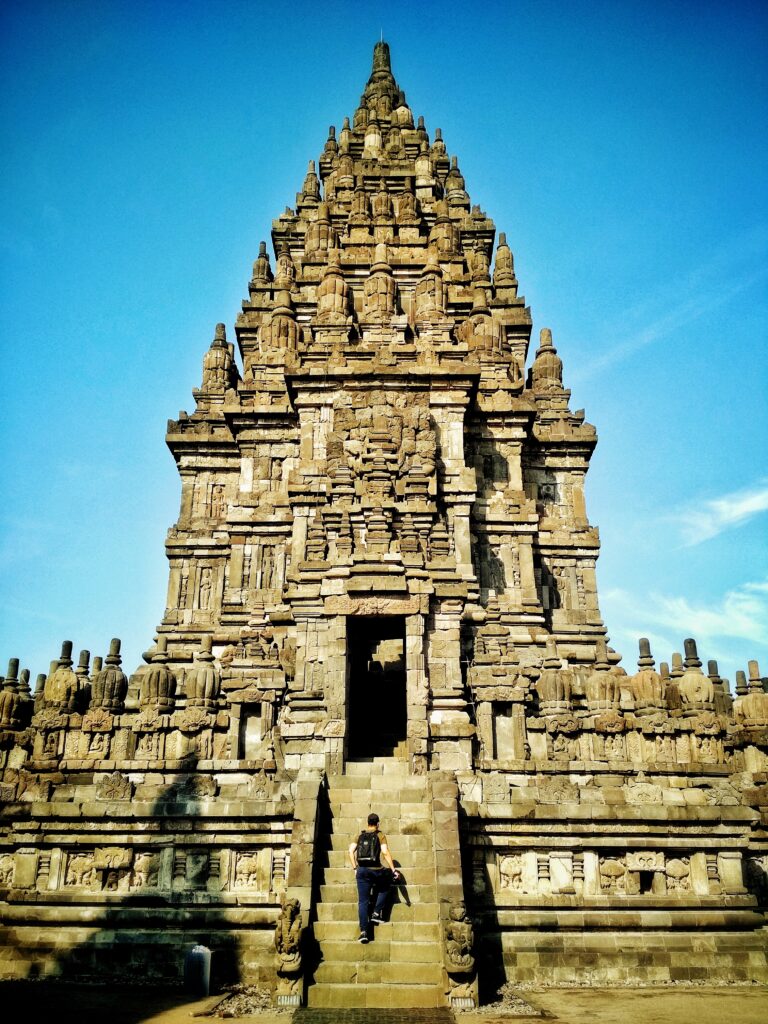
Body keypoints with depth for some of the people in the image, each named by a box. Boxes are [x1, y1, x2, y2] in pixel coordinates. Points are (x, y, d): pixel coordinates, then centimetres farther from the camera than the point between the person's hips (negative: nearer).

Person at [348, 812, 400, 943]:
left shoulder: (360, 836, 12)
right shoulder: (380, 835, 2)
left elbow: (351, 851, 2)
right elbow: (385, 852, -10)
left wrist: (355, 868, 9)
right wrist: (393, 870, -10)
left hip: (362, 871, 2)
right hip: (376, 870, -2)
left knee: (363, 901, 5)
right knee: (384, 887, 29)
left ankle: (363, 931, -6)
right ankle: (376, 913, 18)